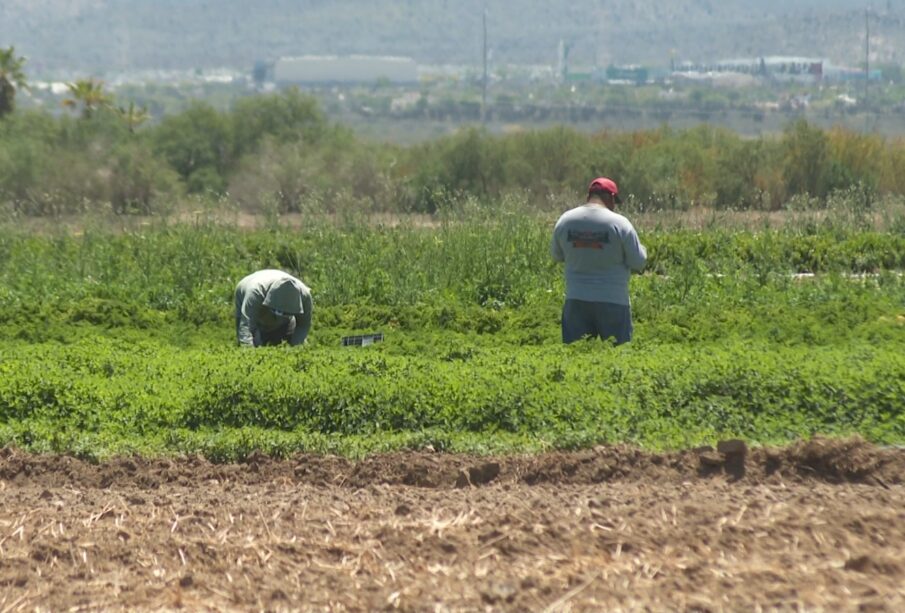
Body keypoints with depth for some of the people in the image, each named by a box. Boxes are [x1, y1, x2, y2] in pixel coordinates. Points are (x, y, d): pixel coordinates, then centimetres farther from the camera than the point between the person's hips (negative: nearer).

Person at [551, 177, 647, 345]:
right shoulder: (620, 223, -10)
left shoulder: (565, 220, 1)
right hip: (612, 301, -3)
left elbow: (557, 256, 14)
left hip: (576, 301, 4)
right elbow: (638, 263, -6)